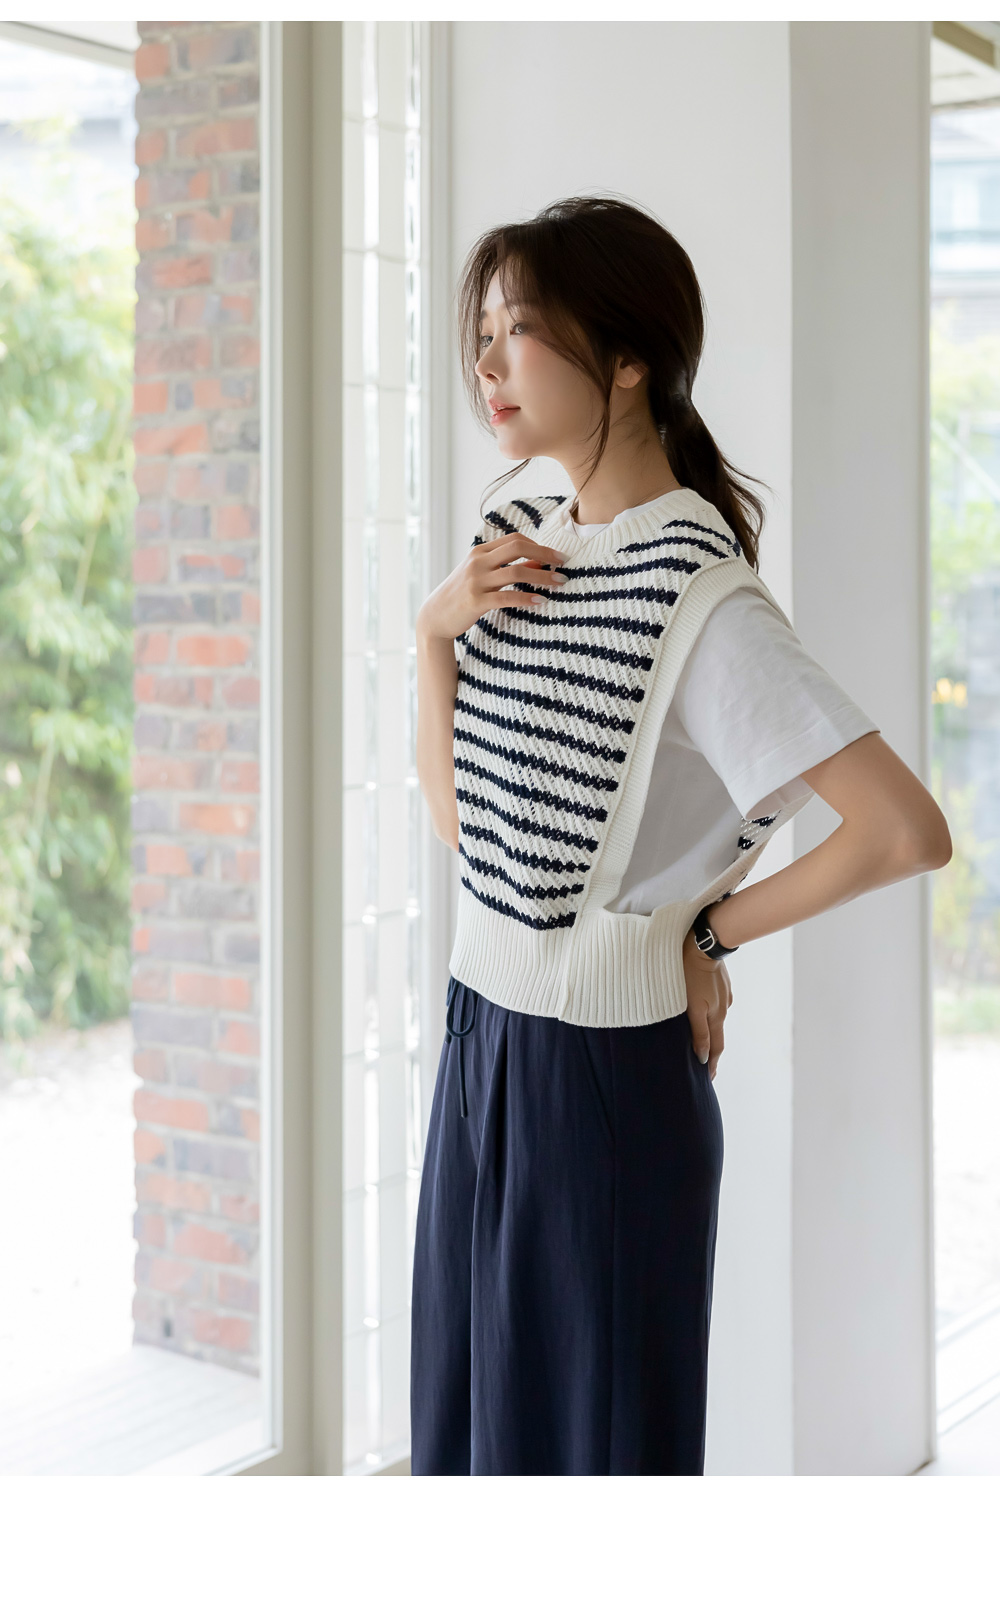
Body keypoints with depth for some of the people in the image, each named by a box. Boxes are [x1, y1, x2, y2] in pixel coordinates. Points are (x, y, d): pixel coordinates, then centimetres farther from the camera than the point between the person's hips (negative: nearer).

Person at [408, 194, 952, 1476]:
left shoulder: (699, 598, -18)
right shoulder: (520, 545, 6)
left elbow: (908, 829, -26)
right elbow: (461, 819, 9)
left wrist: (712, 933, -12)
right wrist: (434, 630, -4)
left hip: (610, 1073, -7)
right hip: (483, 1043, 8)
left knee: (596, 1429, 8)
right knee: (468, 1418, 18)